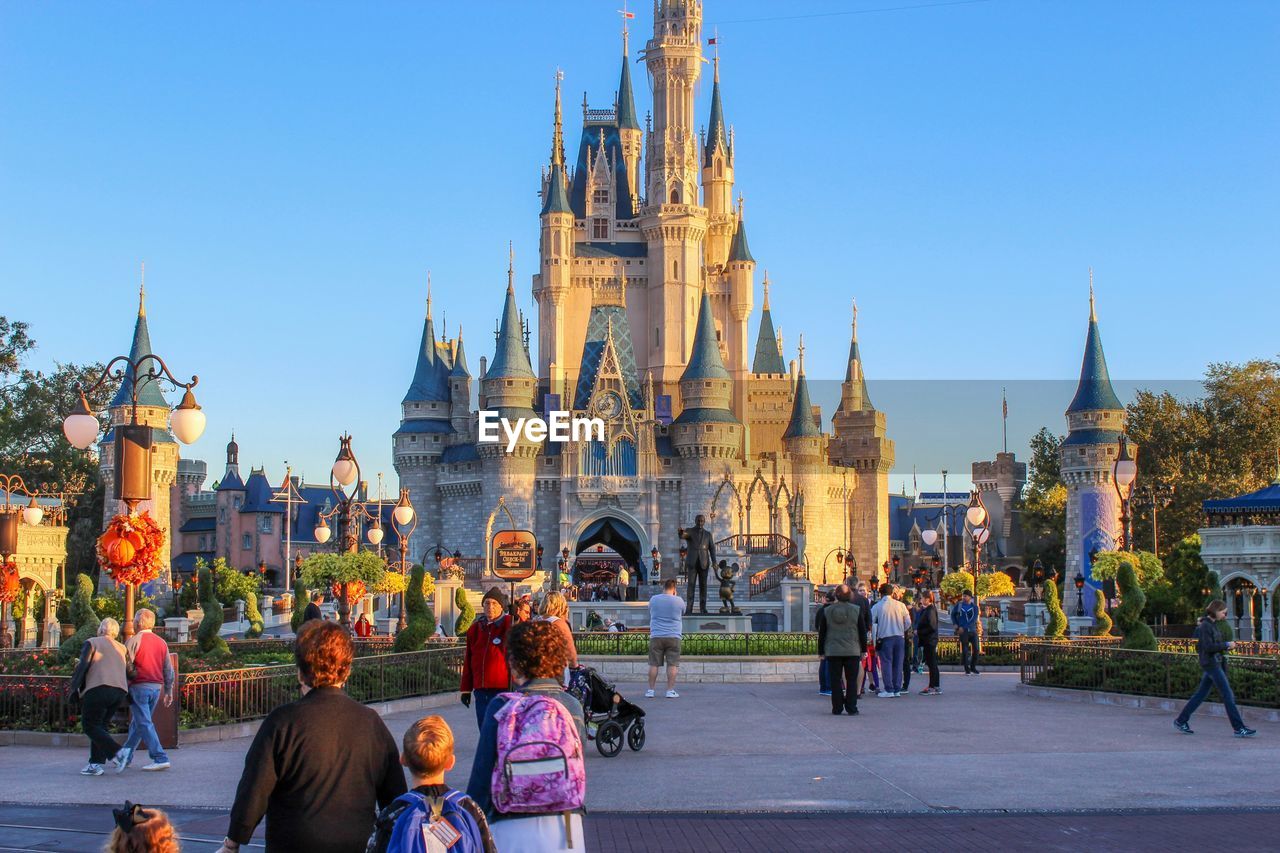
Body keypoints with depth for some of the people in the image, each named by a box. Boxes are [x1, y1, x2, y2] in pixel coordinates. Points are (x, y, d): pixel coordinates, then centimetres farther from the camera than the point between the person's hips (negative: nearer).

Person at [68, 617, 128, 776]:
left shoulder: (91, 643, 7)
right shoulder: (121, 648, 23)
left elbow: (82, 666, -3)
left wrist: (74, 689, 0)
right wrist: (128, 695, 22)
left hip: (98, 690, -6)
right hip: (120, 691, 6)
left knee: (90, 726, -2)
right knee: (101, 725, 13)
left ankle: (116, 752, -19)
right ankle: (96, 763, 4)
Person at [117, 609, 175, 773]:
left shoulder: (133, 641, -7)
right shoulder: (161, 642, 11)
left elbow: (125, 666, -10)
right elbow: (168, 669, 13)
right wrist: (169, 691, 19)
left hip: (139, 686, -6)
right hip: (156, 686, 6)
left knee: (144, 724, -5)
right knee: (137, 723, 17)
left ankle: (160, 758, -14)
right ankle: (126, 757, 27)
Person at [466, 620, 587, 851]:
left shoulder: (500, 707, -6)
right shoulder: (572, 707, -2)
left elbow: (481, 776, -6)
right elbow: (578, 771, 3)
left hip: (510, 831, -1)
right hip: (562, 826, 1)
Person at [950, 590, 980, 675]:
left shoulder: (974, 607, 2)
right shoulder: (958, 605, 5)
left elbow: (973, 619, -10)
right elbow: (953, 615, 18)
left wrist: (963, 627, -17)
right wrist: (955, 625, 5)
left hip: (973, 630, 1)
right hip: (963, 631, -1)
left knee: (975, 649, 2)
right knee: (965, 650, -3)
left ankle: (973, 668, 17)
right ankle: (967, 669, 4)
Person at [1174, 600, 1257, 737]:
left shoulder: (1212, 624, 14)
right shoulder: (1205, 626, -15)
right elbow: (1208, 647, -21)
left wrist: (1226, 646, 10)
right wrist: (1226, 645, -15)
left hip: (1216, 663, 10)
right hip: (1211, 664, -10)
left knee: (1200, 694, 12)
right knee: (1228, 696, -8)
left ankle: (1181, 720, 17)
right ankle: (1239, 728, -6)